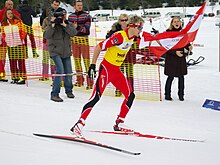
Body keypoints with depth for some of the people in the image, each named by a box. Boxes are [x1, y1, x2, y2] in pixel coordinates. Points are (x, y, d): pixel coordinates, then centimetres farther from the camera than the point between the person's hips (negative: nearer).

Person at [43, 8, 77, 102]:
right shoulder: (52, 25, -7)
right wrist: (52, 25, -27)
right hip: (55, 51, -5)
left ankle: (69, 91, 34)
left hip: (66, 52, 5)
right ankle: (54, 94, -15)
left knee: (68, 72, 12)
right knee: (60, 71, -19)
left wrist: (64, 25, -23)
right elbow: (46, 36, -20)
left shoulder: (68, 24, 3)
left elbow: (73, 33, -14)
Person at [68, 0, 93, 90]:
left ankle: (89, 81, -8)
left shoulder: (86, 16, 0)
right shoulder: (71, 16, 11)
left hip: (84, 39, -4)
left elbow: (87, 28, -11)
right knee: (76, 59, 9)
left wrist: (77, 27, -23)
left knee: (86, 60, -7)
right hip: (74, 39, 4)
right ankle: (79, 80, 19)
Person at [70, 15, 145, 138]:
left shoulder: (133, 38, 4)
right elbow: (99, 47, -19)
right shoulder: (119, 36, -22)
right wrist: (93, 65, -18)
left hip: (117, 70, 9)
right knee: (97, 96, -19)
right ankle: (79, 124, -20)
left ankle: (119, 123, 21)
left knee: (130, 95, 9)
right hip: (106, 68, -9)